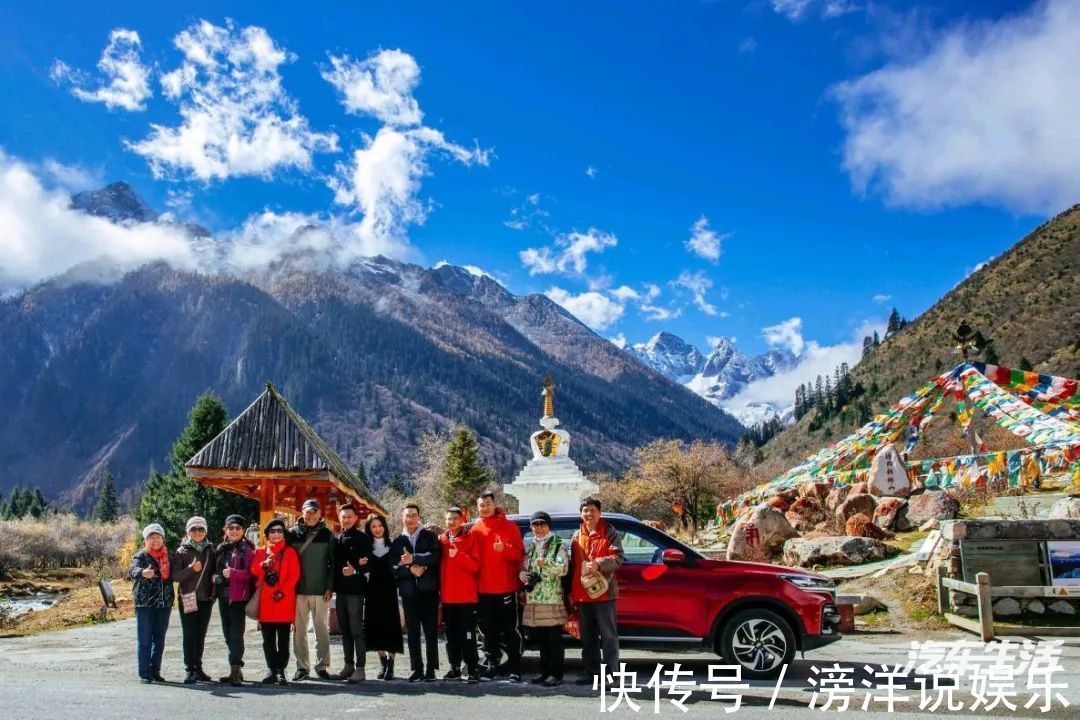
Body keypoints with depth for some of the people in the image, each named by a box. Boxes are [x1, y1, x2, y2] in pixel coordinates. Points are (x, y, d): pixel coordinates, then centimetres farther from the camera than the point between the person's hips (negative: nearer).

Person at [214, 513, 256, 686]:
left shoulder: (247, 549, -4)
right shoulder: (221, 548, 16)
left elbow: (250, 572, -11)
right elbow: (217, 569, 22)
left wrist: (233, 573, -23)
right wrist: (216, 577, 3)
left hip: (239, 596, -7)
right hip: (223, 596, 7)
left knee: (236, 633, -10)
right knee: (228, 634, 10)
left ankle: (235, 670, -10)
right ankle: (236, 670, 18)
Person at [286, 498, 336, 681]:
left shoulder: (327, 534, 4)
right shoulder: (293, 533, 5)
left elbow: (332, 562, 2)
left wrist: (329, 587, -5)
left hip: (320, 590, -1)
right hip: (298, 590, 1)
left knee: (322, 629, 4)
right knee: (299, 630, 4)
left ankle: (322, 665, 13)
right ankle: (302, 667, 13)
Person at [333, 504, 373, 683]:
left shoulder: (362, 538, -2)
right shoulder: (337, 539, 14)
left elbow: (369, 563, -8)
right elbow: (334, 562, 14)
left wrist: (356, 570, -23)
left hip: (355, 589, -6)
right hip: (341, 589, 6)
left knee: (356, 630, -6)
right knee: (345, 630, 11)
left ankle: (360, 668, -2)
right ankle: (348, 666, 19)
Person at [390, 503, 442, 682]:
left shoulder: (430, 536, 6)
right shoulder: (397, 542, 12)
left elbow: (435, 555, -11)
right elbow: (393, 566, 2)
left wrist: (414, 558, -18)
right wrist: (410, 569, -14)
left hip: (428, 590, -2)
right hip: (408, 591, 2)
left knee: (431, 630, 0)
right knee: (412, 632, 5)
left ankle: (431, 669, 5)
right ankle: (417, 668, 12)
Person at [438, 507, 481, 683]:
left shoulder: (469, 538, -1)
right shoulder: (441, 540, 10)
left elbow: (475, 565, -8)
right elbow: (438, 567, 12)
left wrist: (458, 555, -22)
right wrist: (438, 592, 6)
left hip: (466, 597, -4)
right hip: (447, 597, 4)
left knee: (467, 635, -4)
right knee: (451, 636, 10)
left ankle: (473, 670, 2)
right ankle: (455, 669, 18)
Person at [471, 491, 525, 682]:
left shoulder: (509, 526, -1)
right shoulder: (476, 529, 7)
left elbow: (520, 554, -3)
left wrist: (505, 549, -20)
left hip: (507, 587, -3)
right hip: (484, 589, 3)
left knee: (511, 630, 1)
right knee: (489, 630, 10)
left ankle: (514, 668, 6)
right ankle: (492, 665, 20)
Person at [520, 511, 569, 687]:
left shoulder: (557, 544, 1)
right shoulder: (531, 546, 18)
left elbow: (563, 568, -10)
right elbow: (523, 568, 21)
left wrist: (546, 564, -25)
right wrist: (524, 575, -1)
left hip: (552, 598, -6)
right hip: (533, 599, 6)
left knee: (554, 638, -3)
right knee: (539, 638, 11)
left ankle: (556, 674, 2)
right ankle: (545, 672, 20)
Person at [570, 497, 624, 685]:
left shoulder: (610, 533, -1)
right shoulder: (577, 536, 15)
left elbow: (618, 558, -11)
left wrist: (598, 564, -27)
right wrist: (571, 592, 16)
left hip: (603, 592, -5)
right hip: (582, 594, 5)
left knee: (608, 636, -1)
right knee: (587, 637, 12)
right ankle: (590, 672, 21)